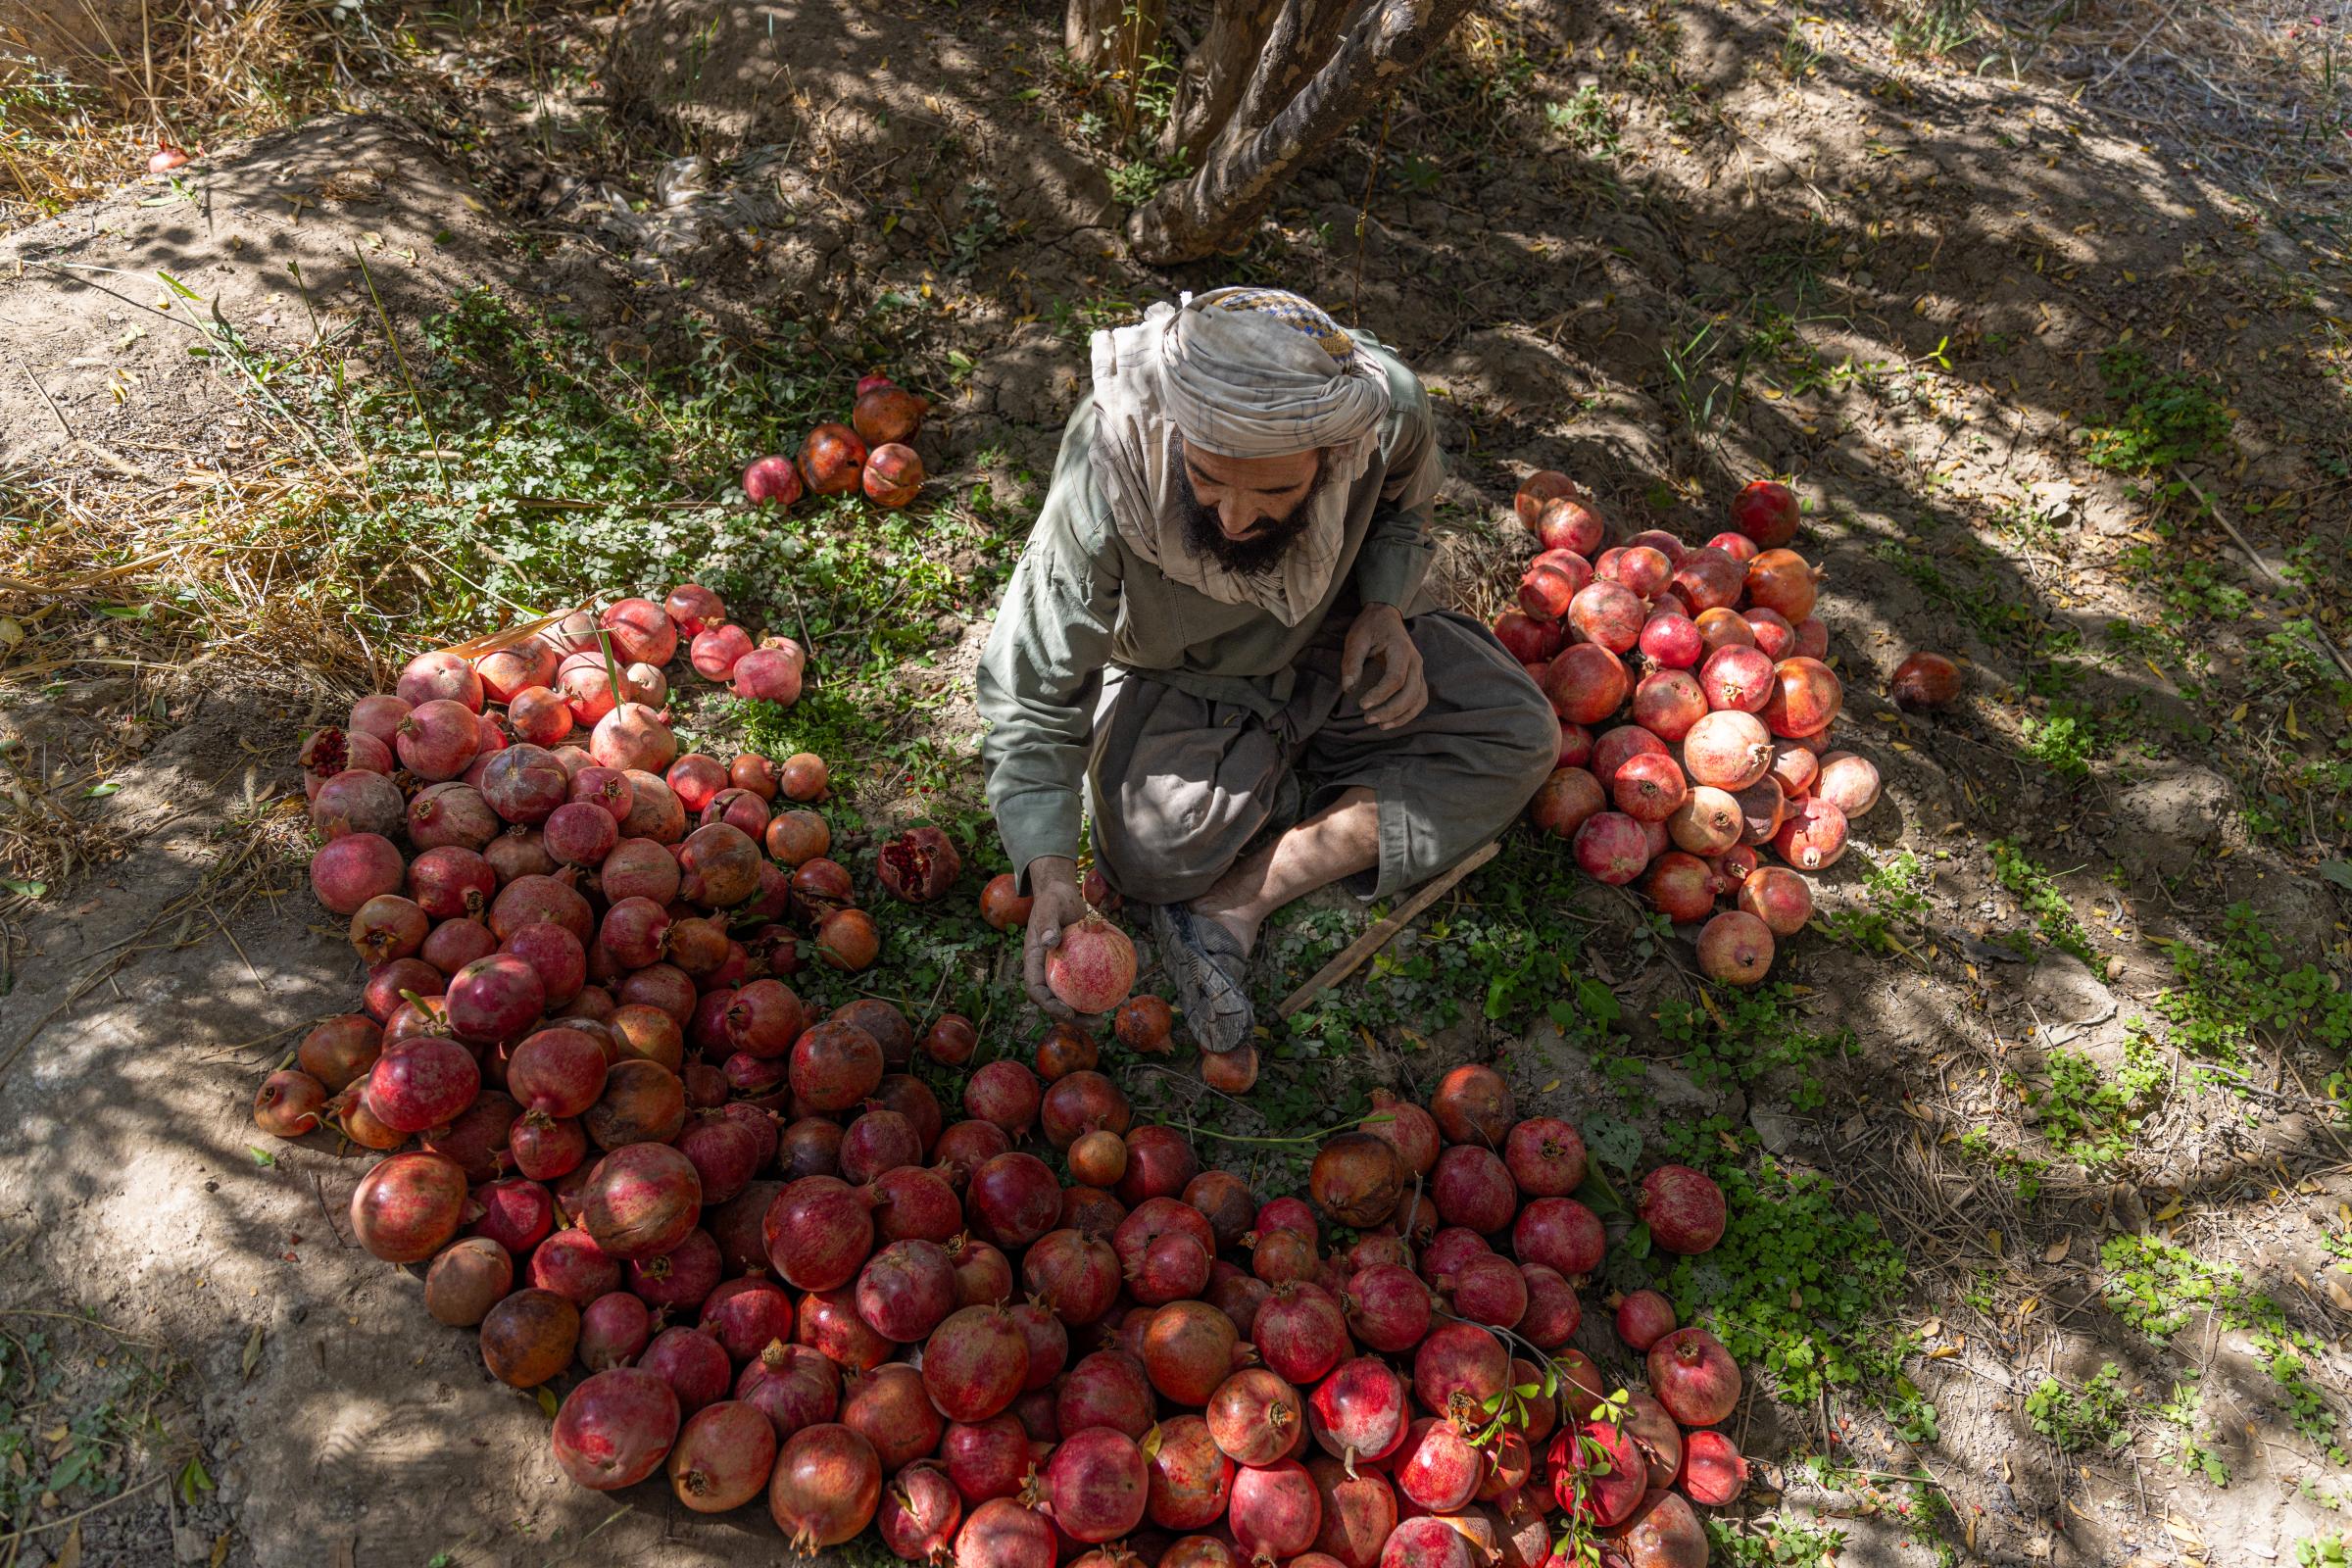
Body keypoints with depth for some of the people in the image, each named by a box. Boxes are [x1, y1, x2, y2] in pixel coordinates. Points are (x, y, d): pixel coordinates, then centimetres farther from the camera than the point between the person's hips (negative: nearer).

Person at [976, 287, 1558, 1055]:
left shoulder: (1388, 408, -28)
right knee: (1159, 854, -30)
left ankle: (1231, 906, -18)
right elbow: (1037, 695, -26)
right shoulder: (1106, 480, -36)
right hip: (1179, 684, -3)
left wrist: (1384, 609, -20)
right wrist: (1049, 870, -37)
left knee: (1521, 737, -14)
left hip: (1330, 641, 4)